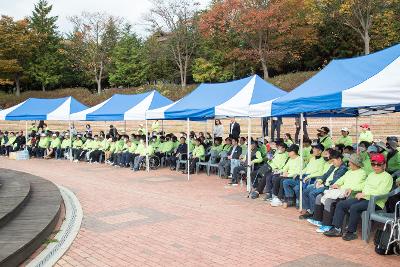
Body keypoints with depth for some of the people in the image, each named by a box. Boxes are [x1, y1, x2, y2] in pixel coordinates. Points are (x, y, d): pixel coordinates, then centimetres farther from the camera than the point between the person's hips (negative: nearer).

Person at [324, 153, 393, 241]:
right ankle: (337, 229, -7)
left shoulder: (387, 177, -3)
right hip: (363, 198, 8)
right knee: (341, 204, -7)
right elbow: (364, 186, 22)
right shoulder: (371, 174, 23)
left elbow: (380, 192, -16)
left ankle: (351, 232, -17)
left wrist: (364, 194, -17)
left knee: (354, 207, -32)